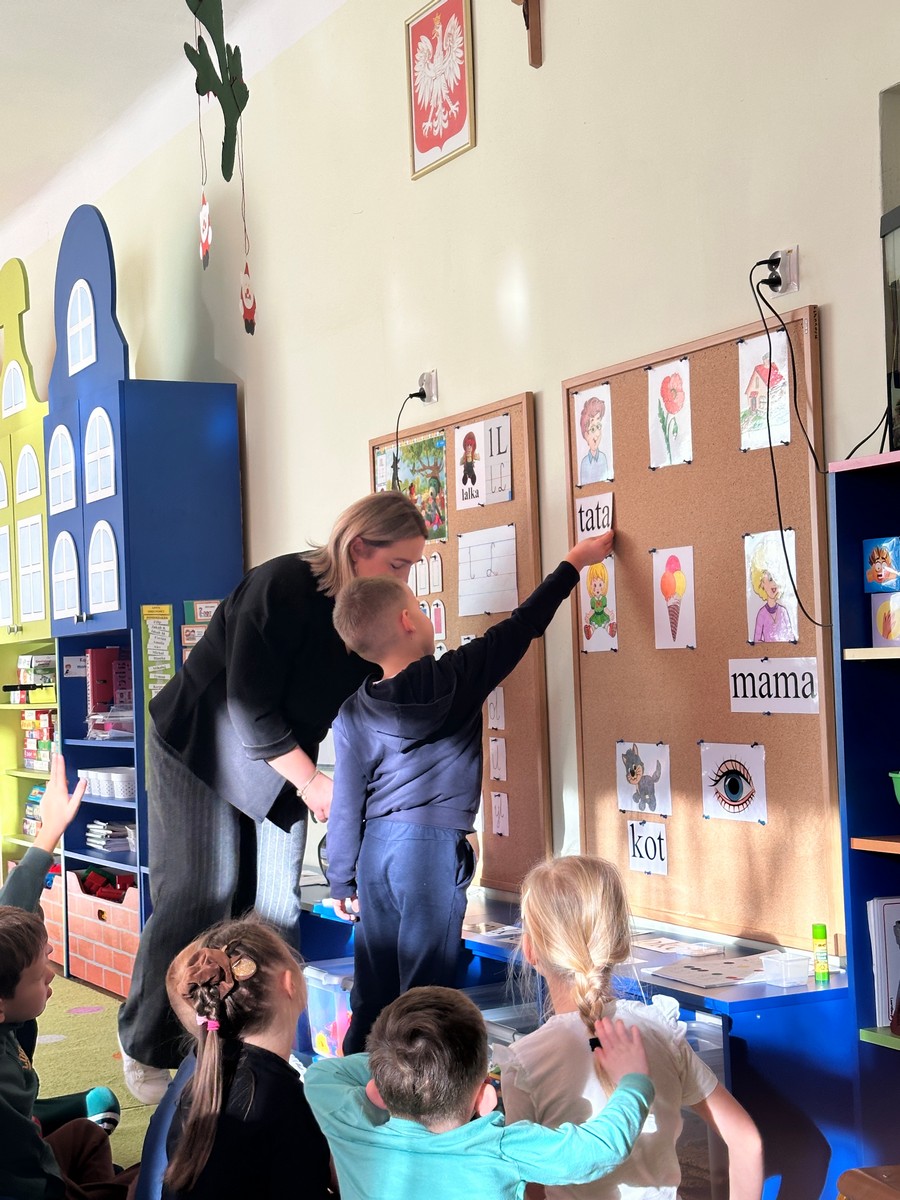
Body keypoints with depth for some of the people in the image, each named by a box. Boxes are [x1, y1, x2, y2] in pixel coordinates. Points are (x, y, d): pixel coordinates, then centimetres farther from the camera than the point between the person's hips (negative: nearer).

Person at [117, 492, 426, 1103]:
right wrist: (310, 781, -19)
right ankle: (146, 1051, 6)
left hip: (284, 757, 6)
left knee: (276, 905, -1)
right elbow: (251, 707, -26)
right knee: (200, 897, -8)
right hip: (203, 749, -6)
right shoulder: (283, 587, -26)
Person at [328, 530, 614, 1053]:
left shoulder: (353, 712, 3)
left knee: (372, 991, 11)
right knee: (425, 989, -1)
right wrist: (574, 563, 12)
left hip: (375, 848, 5)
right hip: (433, 848, -5)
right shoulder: (456, 678, -8)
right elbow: (522, 627, 1)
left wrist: (342, 881, 14)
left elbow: (347, 803, 5)